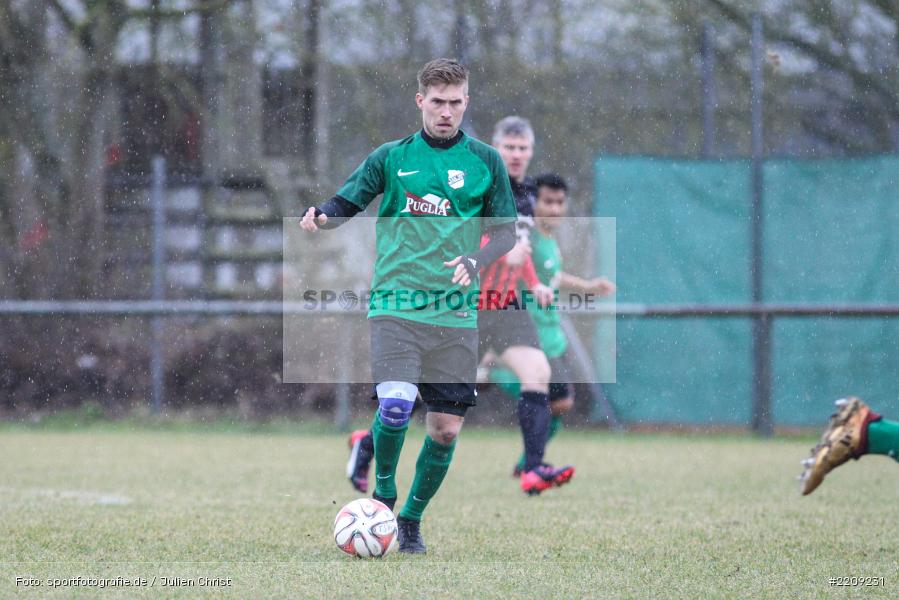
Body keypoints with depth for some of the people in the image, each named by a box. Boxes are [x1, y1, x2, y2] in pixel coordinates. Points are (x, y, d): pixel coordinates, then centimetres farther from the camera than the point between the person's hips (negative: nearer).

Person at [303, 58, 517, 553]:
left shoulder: (485, 162, 8)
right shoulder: (392, 157, 6)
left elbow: (506, 232, 10)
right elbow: (344, 205, 6)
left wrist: (475, 261, -10)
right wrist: (319, 218, -17)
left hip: (455, 313, 2)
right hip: (397, 305, -2)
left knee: (446, 428, 0)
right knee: (395, 405, -21)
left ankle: (412, 521, 20)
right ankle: (383, 492, 5)